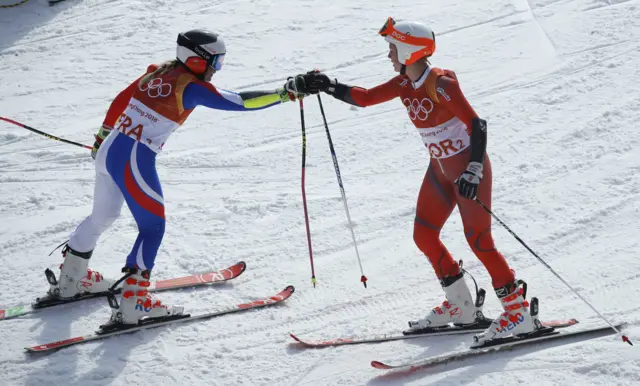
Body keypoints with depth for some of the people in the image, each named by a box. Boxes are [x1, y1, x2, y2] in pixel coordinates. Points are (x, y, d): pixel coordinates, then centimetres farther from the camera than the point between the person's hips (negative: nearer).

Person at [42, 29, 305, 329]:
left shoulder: (157, 73, 11)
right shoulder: (191, 87, -11)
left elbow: (120, 100, 21)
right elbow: (238, 102, -17)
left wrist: (104, 135, 35)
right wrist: (284, 94, -14)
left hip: (108, 151, 9)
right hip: (134, 161, -9)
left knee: (102, 217, 25)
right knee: (152, 226, 0)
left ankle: (68, 283, 39)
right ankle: (131, 304, -4)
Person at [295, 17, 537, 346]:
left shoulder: (442, 84, -23)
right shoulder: (404, 84, 1)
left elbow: (477, 124, -25)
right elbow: (364, 98, 7)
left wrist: (473, 171, -33)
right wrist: (327, 86, -3)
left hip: (469, 167, -9)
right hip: (440, 168, 9)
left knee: (478, 239, -11)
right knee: (424, 235, 8)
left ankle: (519, 312, -3)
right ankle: (461, 307, 20)